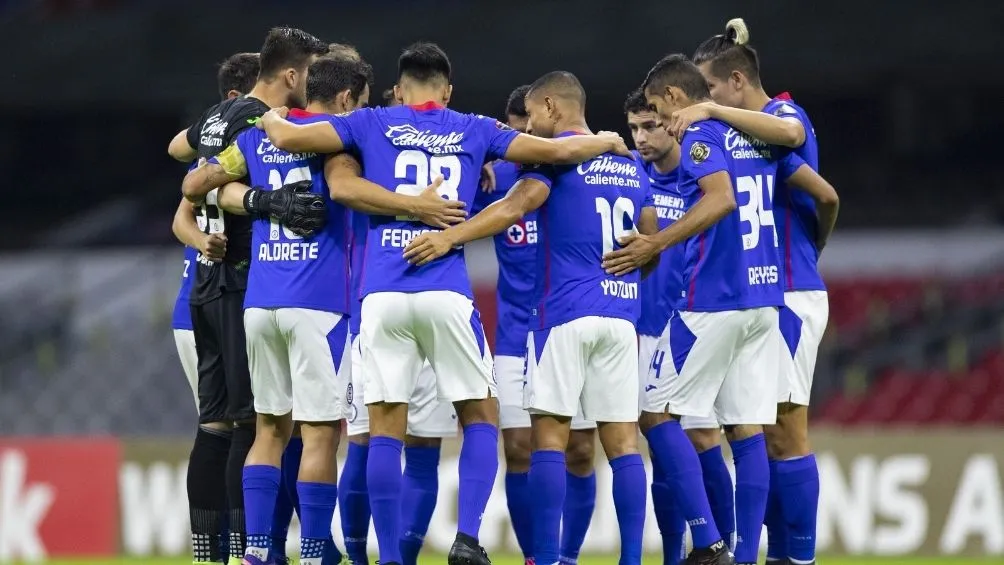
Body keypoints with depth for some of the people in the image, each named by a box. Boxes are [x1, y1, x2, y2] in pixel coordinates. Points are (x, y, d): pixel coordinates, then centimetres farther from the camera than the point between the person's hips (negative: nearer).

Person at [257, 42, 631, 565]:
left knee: (385, 430, 4)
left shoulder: (373, 124, 11)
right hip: (446, 293, 0)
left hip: (382, 294, 0)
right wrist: (606, 142, 34)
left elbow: (288, 137, 6)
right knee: (481, 417, 13)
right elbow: (556, 150, 14)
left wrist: (270, 120, 29)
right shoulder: (474, 131, 13)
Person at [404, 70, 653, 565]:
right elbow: (651, 241, 22)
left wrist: (449, 237, -28)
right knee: (622, 440, 4)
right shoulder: (630, 165, 17)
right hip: (620, 314, 6)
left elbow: (515, 208, -19)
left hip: (565, 310, -6)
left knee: (549, 434, -3)